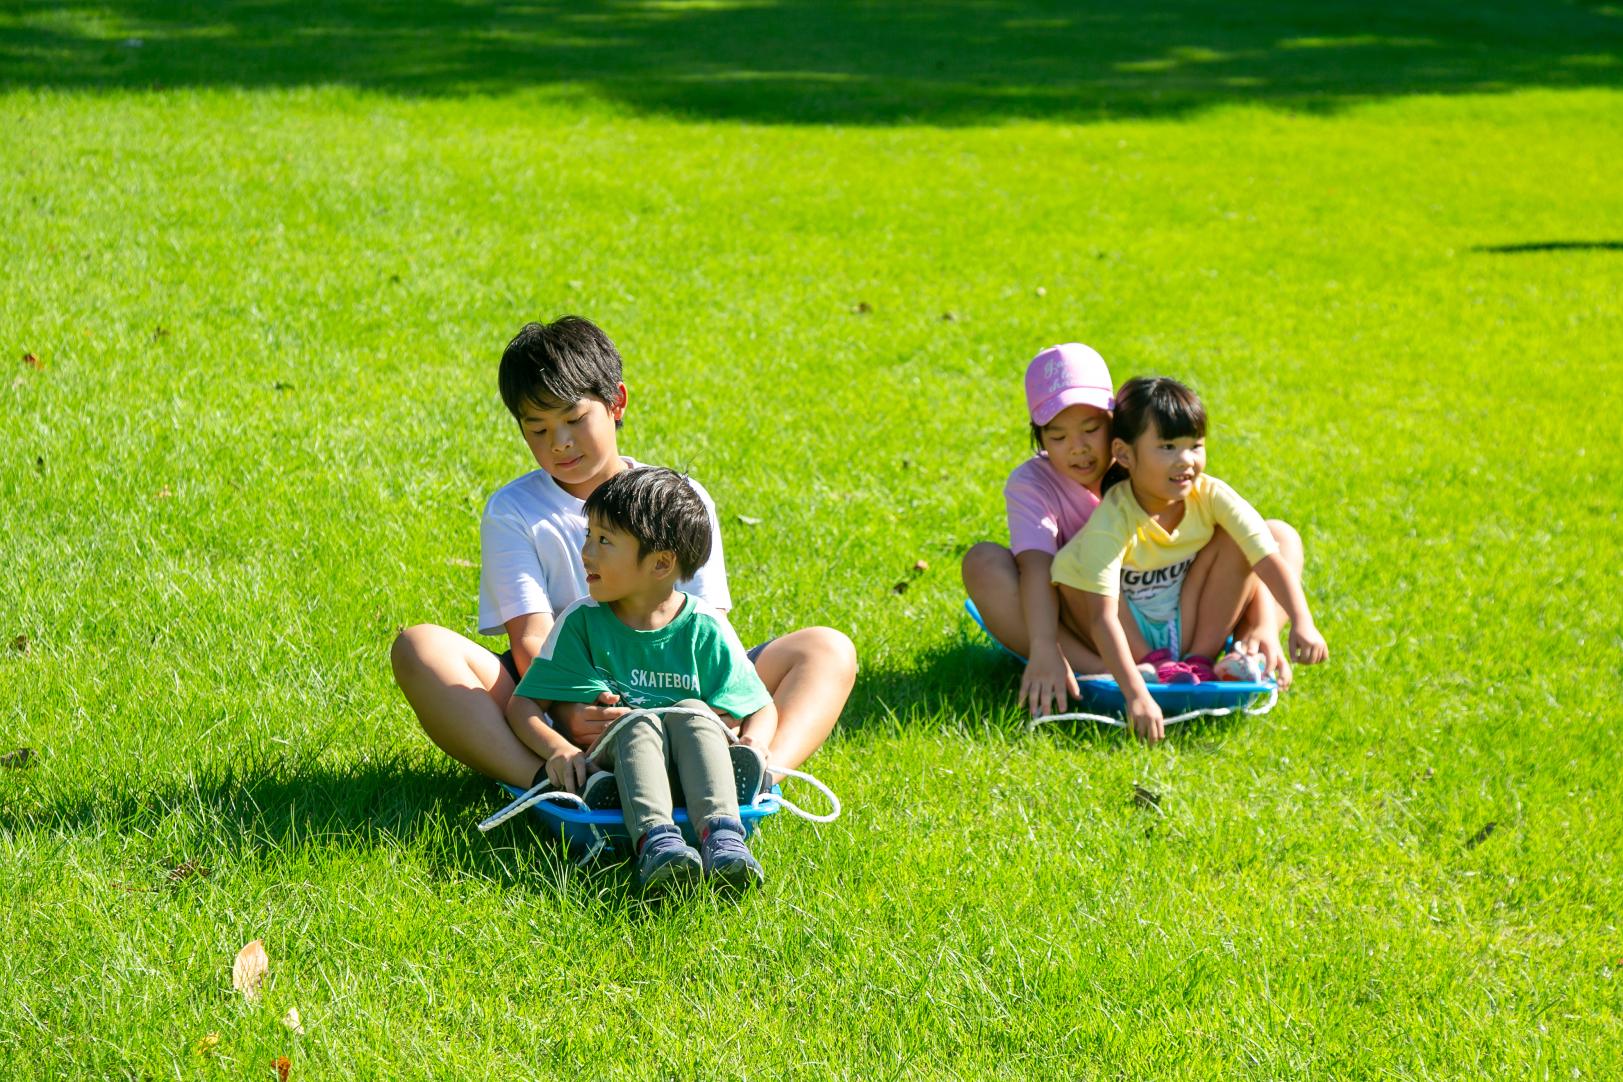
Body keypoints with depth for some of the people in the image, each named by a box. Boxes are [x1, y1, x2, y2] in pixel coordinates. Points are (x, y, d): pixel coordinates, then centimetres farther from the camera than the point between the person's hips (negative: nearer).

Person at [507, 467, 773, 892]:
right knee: (639, 724, -31)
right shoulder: (582, 620, 6)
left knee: (692, 711, -29)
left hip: (687, 768, 0)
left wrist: (750, 746, -14)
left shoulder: (704, 627, 5)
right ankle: (656, 840, -55)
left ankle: (722, 835, -49)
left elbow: (762, 709, 10)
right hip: (610, 762, 0)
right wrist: (557, 748, -17)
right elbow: (522, 704, 4)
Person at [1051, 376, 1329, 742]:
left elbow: (1271, 560, -23)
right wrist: (1135, 694, -49)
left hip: (1187, 626, 3)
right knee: (1067, 566, -28)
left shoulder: (1211, 496, -15)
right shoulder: (1112, 520, -28)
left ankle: (1200, 661, -15)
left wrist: (1302, 623, -41)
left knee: (1235, 539, -14)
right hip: (1132, 639, -3)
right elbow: (1102, 616, -37)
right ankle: (1156, 667, -18)